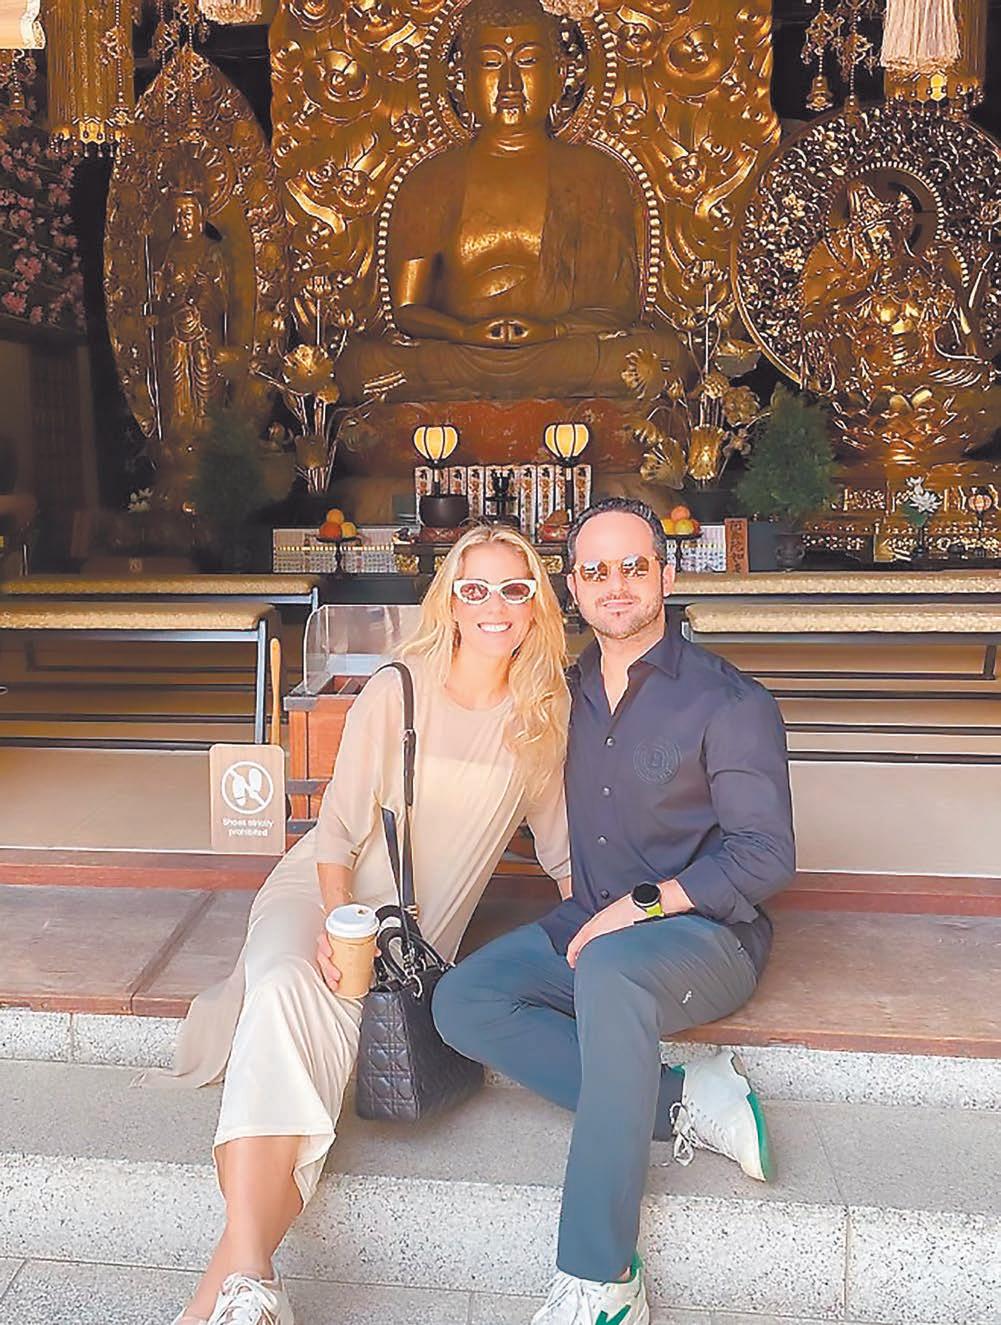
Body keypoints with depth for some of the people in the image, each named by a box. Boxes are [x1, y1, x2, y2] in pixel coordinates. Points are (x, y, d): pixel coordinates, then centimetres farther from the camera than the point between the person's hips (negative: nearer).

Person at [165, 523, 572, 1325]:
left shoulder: (543, 716, 2)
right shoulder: (395, 693, -7)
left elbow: (559, 843, 12)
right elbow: (339, 826, -6)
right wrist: (335, 921, -20)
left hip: (422, 929, 1)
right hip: (325, 892, 0)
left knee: (326, 1018, -30)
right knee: (288, 988, -34)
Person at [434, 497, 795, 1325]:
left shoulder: (729, 701, -8)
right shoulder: (568, 693, 8)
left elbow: (765, 855, -12)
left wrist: (641, 905, -19)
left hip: (705, 934, -6)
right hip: (593, 926, 6)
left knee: (609, 970, -38)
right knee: (463, 1002, -15)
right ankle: (688, 1105, -16)